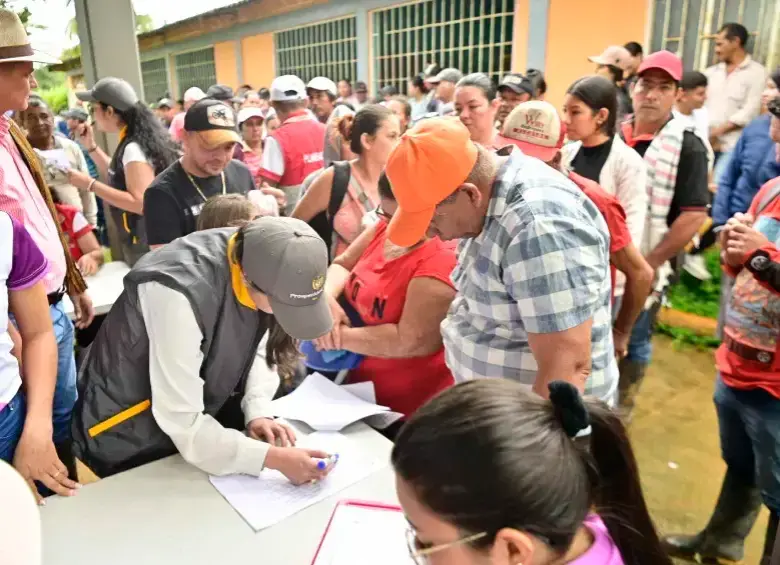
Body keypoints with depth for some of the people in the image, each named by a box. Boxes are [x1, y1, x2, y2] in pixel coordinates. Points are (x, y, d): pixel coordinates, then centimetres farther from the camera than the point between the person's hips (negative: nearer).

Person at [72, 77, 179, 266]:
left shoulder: (134, 148, -23)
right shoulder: (140, 139, 5)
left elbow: (140, 203, -30)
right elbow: (121, 177, 19)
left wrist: (90, 185, -26)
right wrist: (91, 147, 11)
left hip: (144, 245, -9)